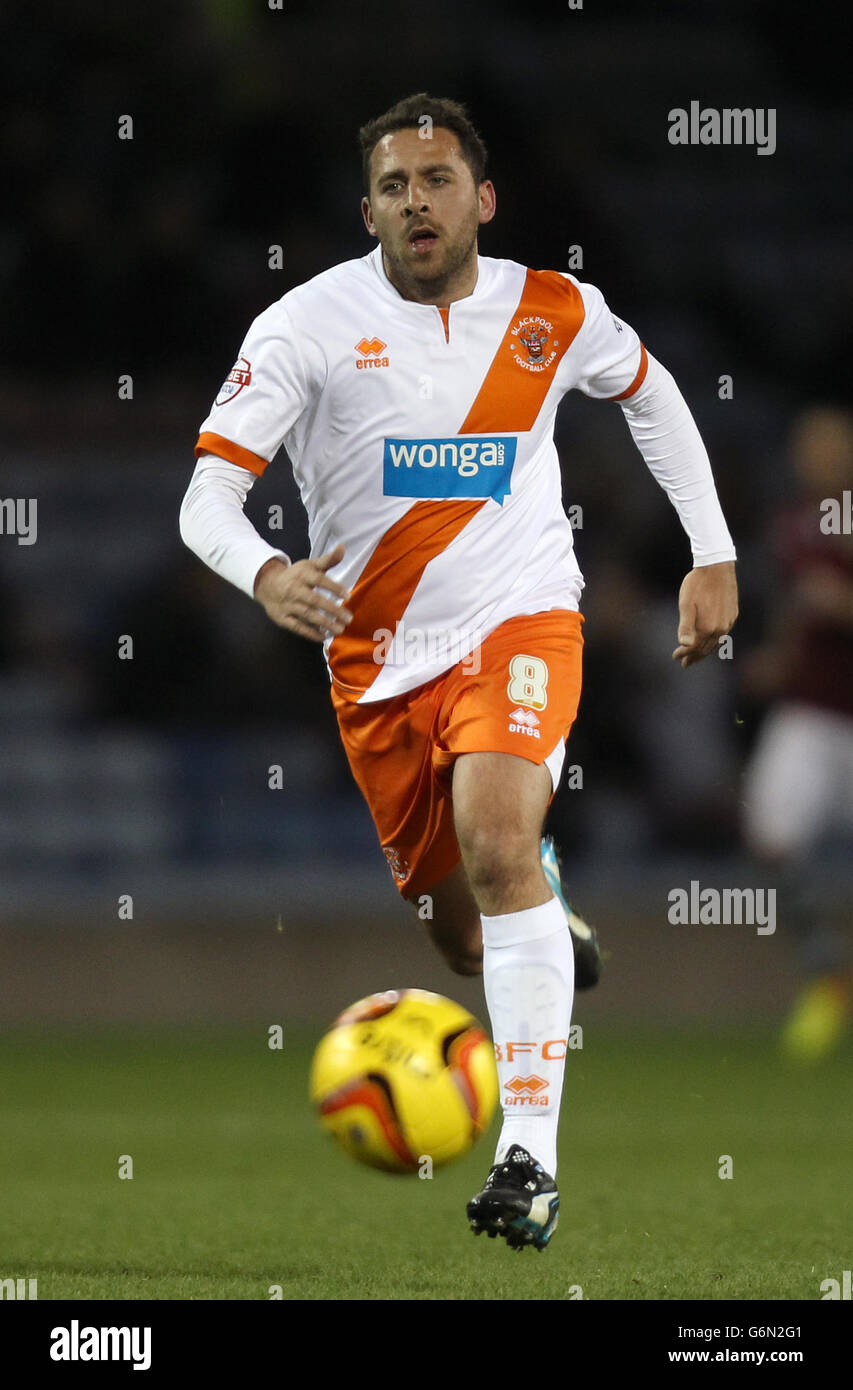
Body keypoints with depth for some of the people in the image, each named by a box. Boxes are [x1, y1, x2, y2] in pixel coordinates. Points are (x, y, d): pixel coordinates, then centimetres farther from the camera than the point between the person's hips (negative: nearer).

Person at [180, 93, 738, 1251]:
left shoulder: (553, 315, -4)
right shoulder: (311, 324, -11)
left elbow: (649, 393, 18)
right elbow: (207, 494, -16)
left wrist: (715, 556, 15)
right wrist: (267, 576, -38)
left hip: (519, 624, -1)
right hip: (377, 655, 2)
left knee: (494, 835, -30)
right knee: (467, 937, 11)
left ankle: (532, 1152, -30)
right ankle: (545, 914, 52)